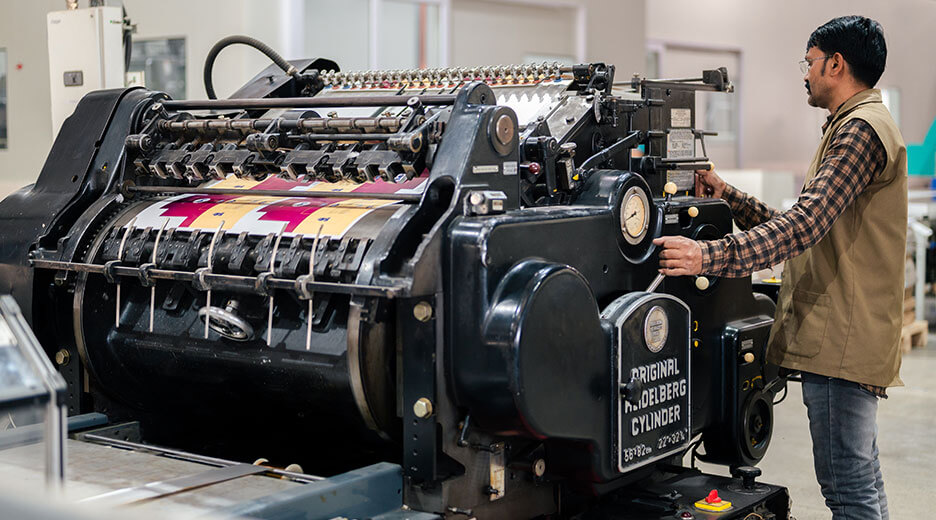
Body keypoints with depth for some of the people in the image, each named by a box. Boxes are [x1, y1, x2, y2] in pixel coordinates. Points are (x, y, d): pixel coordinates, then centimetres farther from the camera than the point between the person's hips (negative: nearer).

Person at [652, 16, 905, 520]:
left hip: (842, 341, -11)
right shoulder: (852, 126, 23)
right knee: (859, 478, 16)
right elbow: (809, 225, 21)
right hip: (840, 338, 11)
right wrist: (728, 197, 18)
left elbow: (804, 226, -25)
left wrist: (710, 256, -32)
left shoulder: (862, 129, -13)